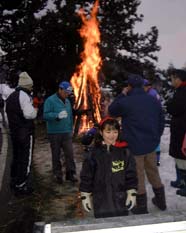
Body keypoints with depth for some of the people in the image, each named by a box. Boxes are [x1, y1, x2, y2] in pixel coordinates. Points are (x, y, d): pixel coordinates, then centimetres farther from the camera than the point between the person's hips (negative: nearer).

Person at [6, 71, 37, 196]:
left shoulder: (11, 96, 15)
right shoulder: (24, 95, -15)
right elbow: (29, 114, -22)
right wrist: (35, 109, -4)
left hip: (14, 132, 9)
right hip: (25, 132, -9)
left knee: (16, 157, 19)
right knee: (25, 159, -2)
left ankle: (14, 182, 31)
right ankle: (21, 186, 3)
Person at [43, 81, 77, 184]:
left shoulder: (67, 101, 14)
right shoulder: (50, 100, -7)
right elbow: (45, 115, -16)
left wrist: (71, 129, 17)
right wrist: (58, 115, -30)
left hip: (67, 133, 5)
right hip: (54, 133, -5)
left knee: (70, 153, -1)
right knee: (56, 155, 6)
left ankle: (70, 173, 10)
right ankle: (58, 175, 19)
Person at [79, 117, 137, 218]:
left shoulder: (124, 152, -4)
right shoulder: (94, 153, -6)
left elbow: (131, 174, 1)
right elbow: (86, 175, -2)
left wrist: (131, 193, -1)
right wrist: (85, 196, -1)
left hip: (121, 200, 1)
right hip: (101, 201, 0)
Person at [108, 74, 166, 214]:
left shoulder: (124, 102, -15)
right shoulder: (154, 101, 4)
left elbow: (112, 111, 5)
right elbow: (161, 121, 11)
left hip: (135, 145, -5)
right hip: (151, 144, 6)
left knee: (138, 175, 6)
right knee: (153, 171, 21)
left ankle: (142, 207, 16)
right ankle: (160, 200, 35)